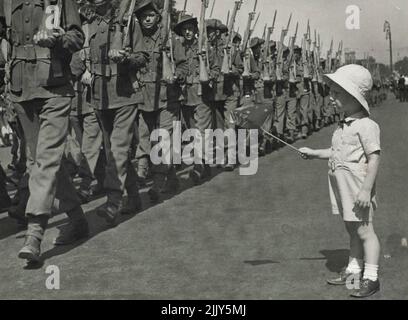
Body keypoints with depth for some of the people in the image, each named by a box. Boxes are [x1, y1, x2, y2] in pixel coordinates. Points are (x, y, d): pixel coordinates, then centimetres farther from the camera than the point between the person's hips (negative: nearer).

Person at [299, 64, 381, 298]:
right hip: (343, 187, 9)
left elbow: (374, 157, -19)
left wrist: (366, 189, -23)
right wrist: (315, 154, 20)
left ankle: (371, 277, 3)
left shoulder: (366, 125, -16)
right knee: (352, 229, 17)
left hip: (359, 186, -9)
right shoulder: (345, 126, 13)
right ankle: (354, 270, 28)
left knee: (364, 230, -4)